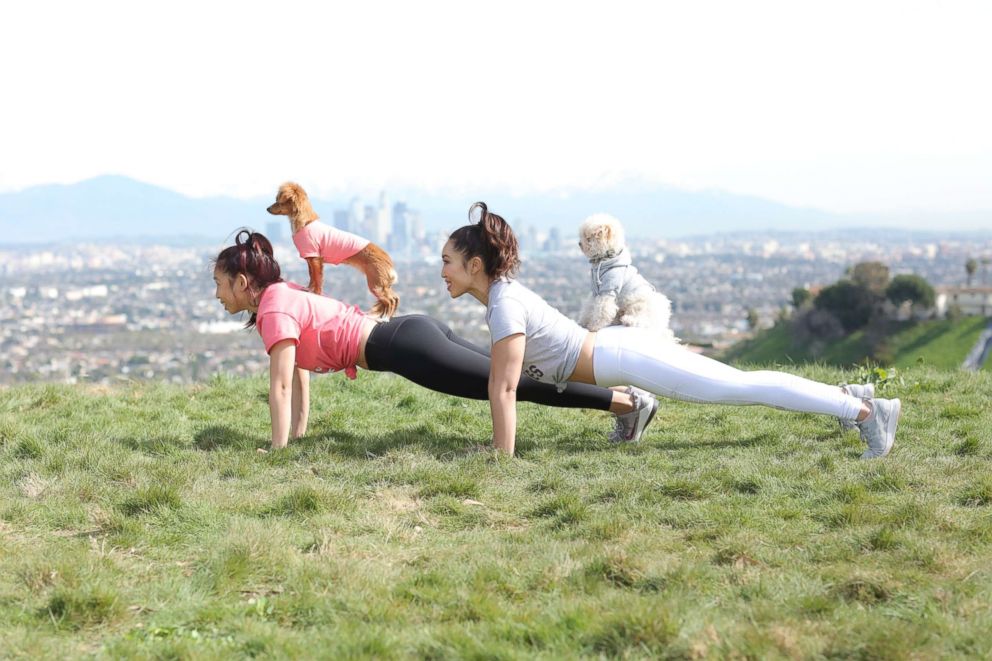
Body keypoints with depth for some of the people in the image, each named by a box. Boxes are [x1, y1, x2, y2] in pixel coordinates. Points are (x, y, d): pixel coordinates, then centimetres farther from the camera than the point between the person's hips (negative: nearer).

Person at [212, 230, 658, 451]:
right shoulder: (283, 293, 18)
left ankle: (628, 402, -7)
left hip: (408, 348, -9)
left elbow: (281, 386, -16)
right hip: (411, 335, 9)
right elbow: (300, 372, 25)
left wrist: (278, 451, -13)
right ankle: (619, 395, 17)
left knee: (510, 381, -7)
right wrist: (299, 433, 25)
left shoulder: (274, 309, -10)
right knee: (508, 375, 13)